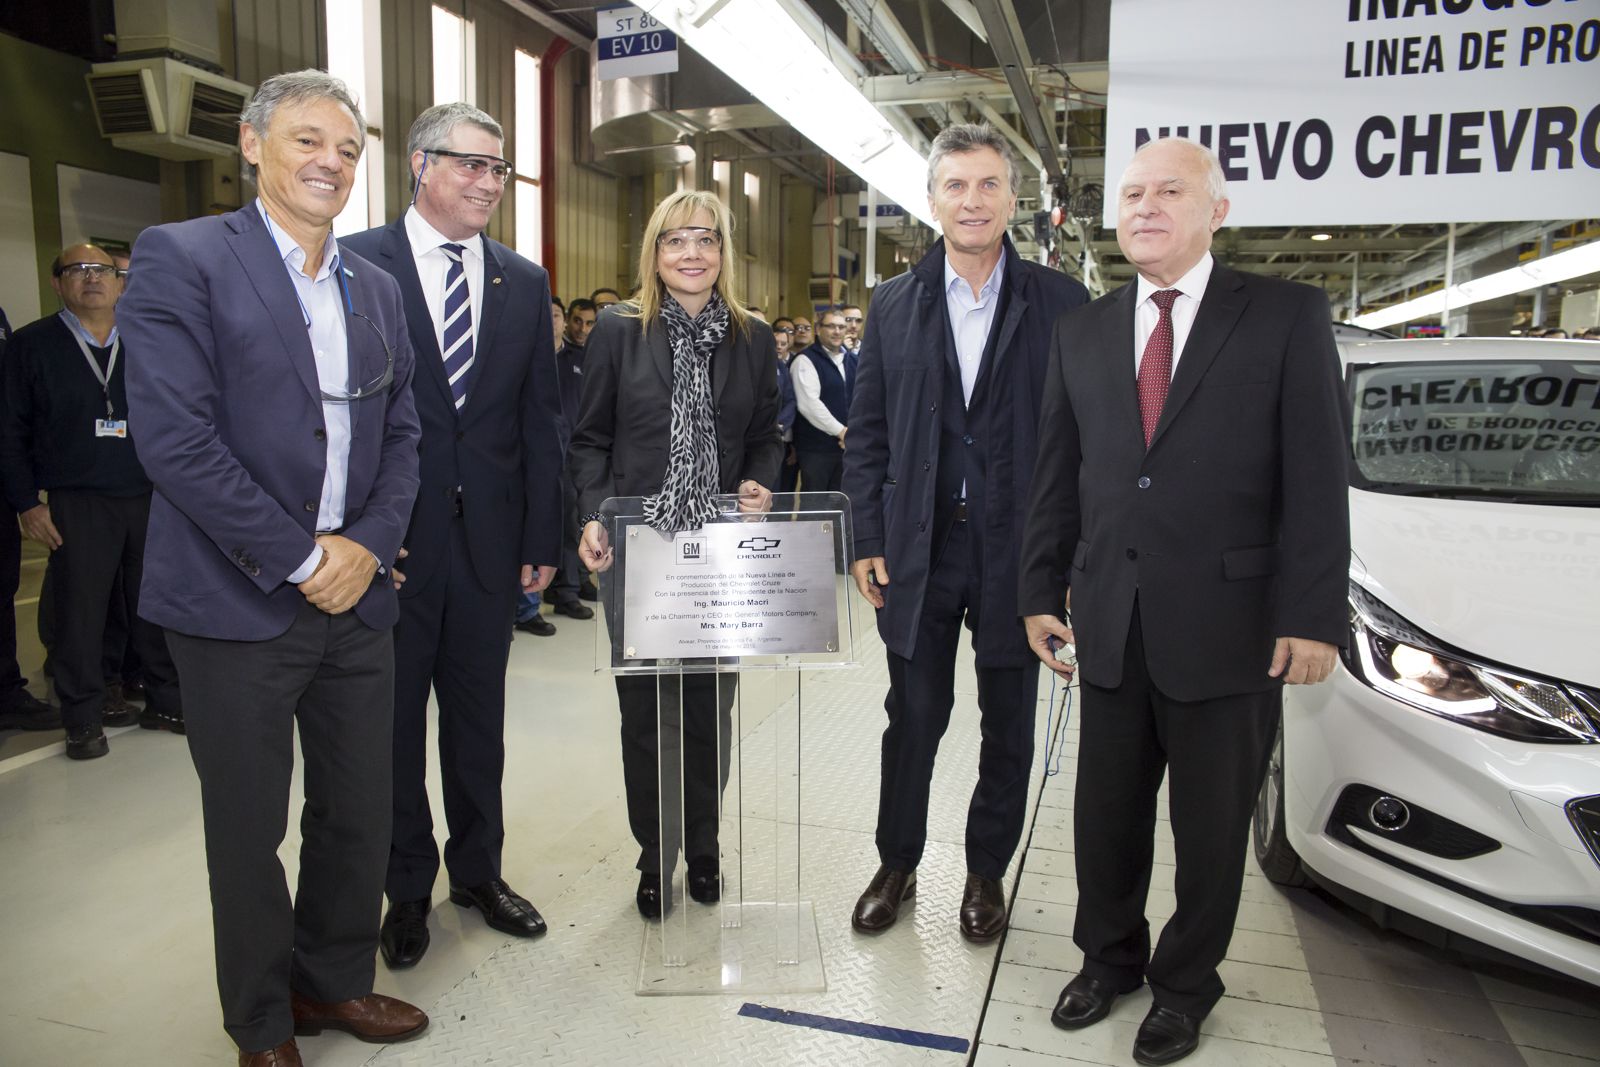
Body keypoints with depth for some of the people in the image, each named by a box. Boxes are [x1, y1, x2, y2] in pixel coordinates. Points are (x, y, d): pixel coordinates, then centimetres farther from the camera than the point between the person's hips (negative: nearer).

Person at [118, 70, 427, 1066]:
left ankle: (336, 979, 37)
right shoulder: (182, 257, -6)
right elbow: (174, 436, -14)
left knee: (362, 815, 14)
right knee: (248, 828, 11)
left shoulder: (377, 287, 12)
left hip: (355, 597, 5)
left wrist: (369, 545, -4)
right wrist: (298, 560, -14)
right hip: (239, 603, -5)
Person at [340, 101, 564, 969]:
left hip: (488, 540, 3)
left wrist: (542, 538, 2)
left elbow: (539, 420, 7)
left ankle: (479, 872, 34)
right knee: (392, 720, 11)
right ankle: (407, 889, 30)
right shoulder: (356, 264, -3)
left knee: (478, 718, 15)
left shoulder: (524, 283, 8)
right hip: (389, 540, -3)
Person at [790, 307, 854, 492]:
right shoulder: (805, 360, -8)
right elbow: (808, 404, -18)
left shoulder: (851, 360, 14)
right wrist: (841, 431, -16)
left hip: (846, 445, 6)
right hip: (816, 448, -6)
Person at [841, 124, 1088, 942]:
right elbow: (868, 434, 5)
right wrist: (868, 540, 0)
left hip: (1017, 551, -1)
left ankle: (986, 872, 33)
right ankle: (897, 865, 32)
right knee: (913, 719, 12)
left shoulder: (1060, 303, -1)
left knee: (1008, 727, 12)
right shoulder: (894, 304, 5)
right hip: (919, 548, 1)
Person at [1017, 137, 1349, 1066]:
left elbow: (1318, 478, -6)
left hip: (1229, 624, -3)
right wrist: (1042, 593, 7)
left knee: (1211, 826, 13)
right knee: (1106, 814, 15)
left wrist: (1312, 617, -11)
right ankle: (1109, 957, 39)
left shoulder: (1288, 316, -2)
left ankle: (1186, 985, 35)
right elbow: (1057, 479, 10)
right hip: (1112, 625, 3)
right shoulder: (1084, 333, 10)